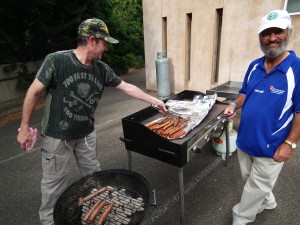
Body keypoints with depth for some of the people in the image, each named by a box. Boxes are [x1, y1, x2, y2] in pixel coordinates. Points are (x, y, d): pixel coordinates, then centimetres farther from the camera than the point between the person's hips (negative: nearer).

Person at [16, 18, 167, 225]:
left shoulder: (102, 69, -7)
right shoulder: (56, 61, -20)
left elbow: (127, 87, 2)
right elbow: (33, 93, -12)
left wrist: (154, 100, 4)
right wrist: (25, 127, -8)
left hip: (86, 133, 5)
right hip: (57, 135, -4)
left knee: (93, 174, 19)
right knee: (55, 180, 12)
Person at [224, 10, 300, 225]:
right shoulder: (254, 66, 0)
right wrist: (235, 105, -8)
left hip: (271, 147, -6)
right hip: (245, 140, 6)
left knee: (256, 187, 14)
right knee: (250, 180, 27)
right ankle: (267, 202, 55)